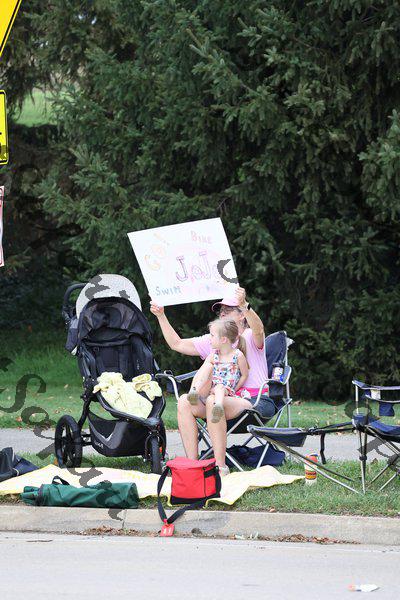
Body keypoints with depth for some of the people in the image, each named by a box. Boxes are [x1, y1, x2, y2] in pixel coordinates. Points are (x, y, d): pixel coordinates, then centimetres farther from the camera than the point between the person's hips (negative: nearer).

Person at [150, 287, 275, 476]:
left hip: (256, 402, -7)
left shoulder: (249, 338, 0)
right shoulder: (213, 341, 20)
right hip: (223, 398, 7)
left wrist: (245, 306, -44)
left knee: (213, 401, -35)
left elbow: (258, 330, -26)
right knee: (184, 401, -17)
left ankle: (220, 466, -33)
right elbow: (177, 344, 20)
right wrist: (161, 316, 10)